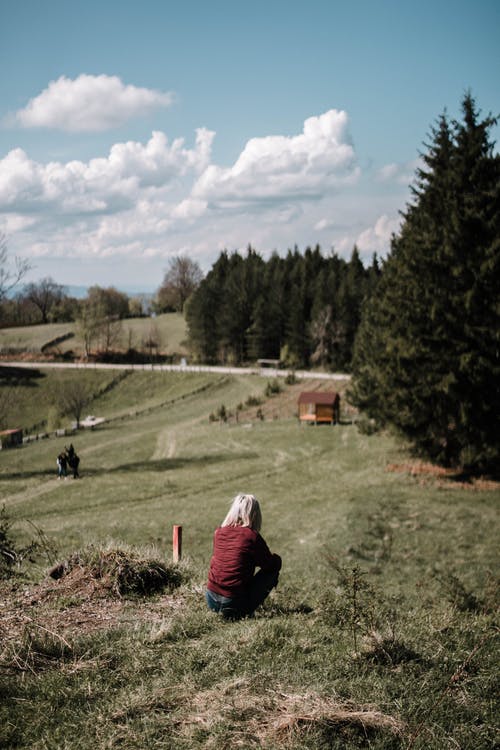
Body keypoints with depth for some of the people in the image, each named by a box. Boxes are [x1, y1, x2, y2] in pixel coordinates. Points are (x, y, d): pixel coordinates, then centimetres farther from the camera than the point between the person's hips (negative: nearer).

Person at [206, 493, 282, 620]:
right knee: (273, 571, 9)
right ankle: (246, 613, -2)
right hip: (234, 604, -6)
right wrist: (275, 558, 20)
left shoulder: (218, 532, 5)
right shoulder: (252, 536, -11)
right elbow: (271, 564, -3)